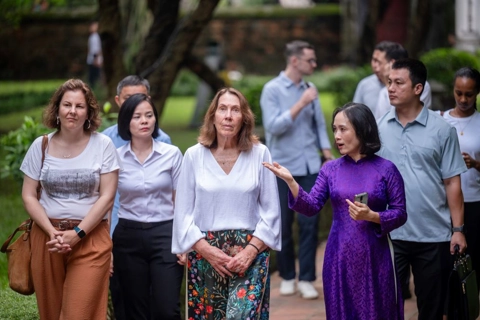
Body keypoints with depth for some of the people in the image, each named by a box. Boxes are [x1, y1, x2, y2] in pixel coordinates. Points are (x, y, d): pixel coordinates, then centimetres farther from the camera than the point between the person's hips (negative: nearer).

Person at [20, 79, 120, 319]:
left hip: (90, 238, -2)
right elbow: (28, 196, 3)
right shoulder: (41, 146, 4)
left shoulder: (102, 145, -1)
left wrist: (77, 234, -12)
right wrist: (52, 232, -10)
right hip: (47, 237, 2)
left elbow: (107, 196, -5)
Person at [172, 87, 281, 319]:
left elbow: (271, 212, 2)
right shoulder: (194, 156, 1)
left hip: (250, 253, -1)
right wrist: (209, 252, -9)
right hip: (205, 254, 1)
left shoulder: (260, 154, 1)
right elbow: (183, 214, 1)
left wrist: (251, 251, -9)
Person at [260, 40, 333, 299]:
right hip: (283, 167, -3)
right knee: (284, 224, 7)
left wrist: (327, 151, -1)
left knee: (310, 222, -1)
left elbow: (319, 124, 10)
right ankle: (287, 276, 21)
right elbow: (273, 126, -15)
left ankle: (306, 278, 6)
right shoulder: (272, 90, -6)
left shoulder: (309, 89, 6)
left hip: (310, 166, 3)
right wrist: (300, 104, -18)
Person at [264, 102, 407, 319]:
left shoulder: (386, 169, -3)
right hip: (340, 257, 3)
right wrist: (290, 181, -16)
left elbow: (400, 214, -3)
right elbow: (312, 207, -4)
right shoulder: (330, 169, 6)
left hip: (374, 257, -3)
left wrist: (371, 216, -19)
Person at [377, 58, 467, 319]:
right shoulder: (379, 128, 2)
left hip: (434, 235, -1)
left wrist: (458, 229, -4)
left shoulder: (442, 129, -2)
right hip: (389, 234, 1)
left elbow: (452, 182, -1)